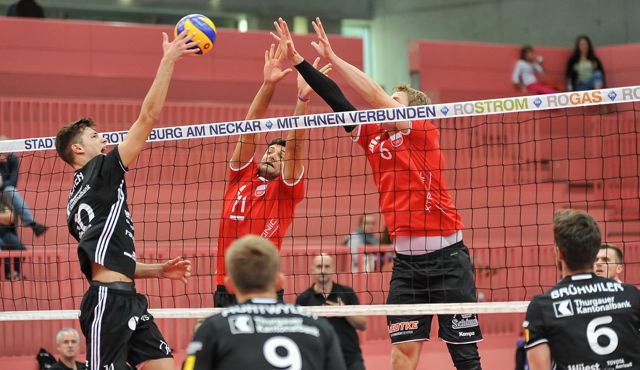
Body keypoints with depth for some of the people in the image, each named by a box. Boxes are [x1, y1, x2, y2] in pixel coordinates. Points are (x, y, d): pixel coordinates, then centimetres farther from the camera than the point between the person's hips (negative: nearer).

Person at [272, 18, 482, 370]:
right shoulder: (373, 137, 10)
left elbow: (375, 95, -12)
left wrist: (332, 57, -11)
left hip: (446, 255, -5)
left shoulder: (422, 130, -4)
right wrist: (298, 60, 2)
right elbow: (336, 100, 7)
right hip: (406, 259, 5)